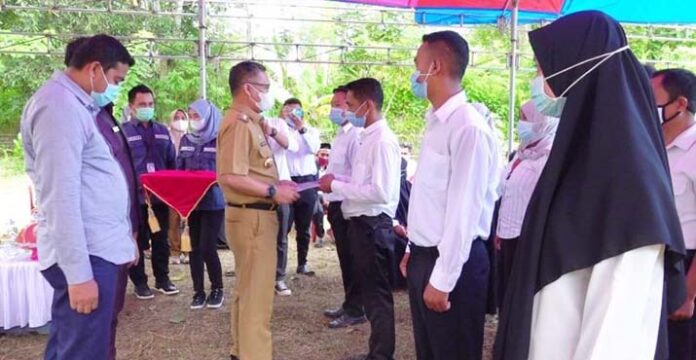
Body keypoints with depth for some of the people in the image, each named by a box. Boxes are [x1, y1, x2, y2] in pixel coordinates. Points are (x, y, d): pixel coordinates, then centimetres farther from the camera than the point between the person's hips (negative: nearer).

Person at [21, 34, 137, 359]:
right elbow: (60, 195, -21)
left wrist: (124, 239, 23)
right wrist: (78, 273, -23)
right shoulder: (60, 105, -15)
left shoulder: (77, 105, 16)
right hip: (87, 255, -10)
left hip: (102, 248, 10)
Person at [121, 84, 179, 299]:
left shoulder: (162, 131, 12)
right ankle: (139, 282, 16)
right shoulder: (123, 132, -4)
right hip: (135, 197, -4)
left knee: (161, 240, 12)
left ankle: (162, 279, 23)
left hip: (160, 195, 5)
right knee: (137, 241, 5)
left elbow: (171, 162, 14)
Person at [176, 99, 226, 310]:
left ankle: (217, 289, 14)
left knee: (207, 247, -6)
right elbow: (178, 168, 12)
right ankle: (198, 291, 18)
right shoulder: (186, 140, 9)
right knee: (195, 247, 8)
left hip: (214, 201, -5)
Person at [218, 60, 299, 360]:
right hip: (251, 216, -10)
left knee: (248, 288, 19)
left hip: (258, 215, 10)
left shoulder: (251, 122, 13)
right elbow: (231, 176, -27)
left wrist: (276, 184, 9)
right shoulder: (238, 123, -17)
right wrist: (273, 192, -20)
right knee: (256, 291, -3)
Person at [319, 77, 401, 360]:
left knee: (377, 295, 2)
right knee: (369, 291, 19)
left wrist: (336, 186, -18)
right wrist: (339, 181, 5)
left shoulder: (382, 140, -17)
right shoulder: (369, 138, 12)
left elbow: (380, 191, -26)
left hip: (372, 225, -10)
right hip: (362, 223, 10)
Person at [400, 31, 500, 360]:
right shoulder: (436, 123, 9)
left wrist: (442, 279, -19)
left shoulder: (468, 127, -20)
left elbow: (463, 210, -22)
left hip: (452, 264, -9)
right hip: (425, 257, 9)